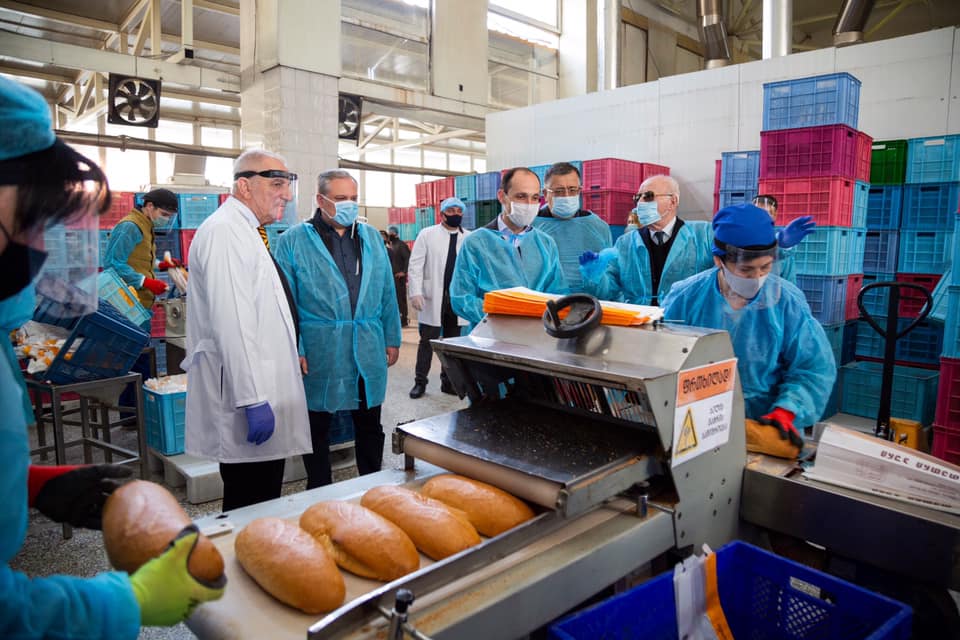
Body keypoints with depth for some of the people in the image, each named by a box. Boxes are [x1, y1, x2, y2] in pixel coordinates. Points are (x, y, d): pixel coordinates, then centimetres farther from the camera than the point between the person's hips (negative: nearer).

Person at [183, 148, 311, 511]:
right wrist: (253, 399, -24)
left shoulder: (247, 231, 17)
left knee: (265, 505, 18)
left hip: (262, 391, 10)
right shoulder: (224, 231, -15)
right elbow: (232, 324, -23)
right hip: (248, 396, -10)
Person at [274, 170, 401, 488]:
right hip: (319, 353, -3)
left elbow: (387, 293, 11)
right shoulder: (293, 241, -3)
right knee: (317, 428, 11)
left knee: (370, 426, 15)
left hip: (368, 352, 4)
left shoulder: (371, 237, 9)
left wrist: (392, 339, 8)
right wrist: (293, 351, -12)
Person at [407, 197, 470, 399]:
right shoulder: (427, 234, 1)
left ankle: (448, 382, 22)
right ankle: (420, 382, 15)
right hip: (432, 298, -2)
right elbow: (415, 265, -3)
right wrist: (415, 292, -12)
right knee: (428, 341, 4)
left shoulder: (470, 238, 5)